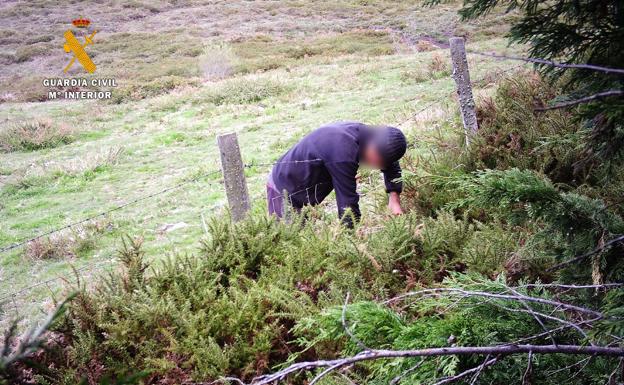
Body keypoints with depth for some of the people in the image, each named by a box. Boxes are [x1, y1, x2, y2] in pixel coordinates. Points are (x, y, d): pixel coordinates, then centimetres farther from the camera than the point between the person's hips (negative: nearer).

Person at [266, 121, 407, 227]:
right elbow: (348, 201, -31)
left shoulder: (363, 132, -9)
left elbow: (391, 164, 8)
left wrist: (394, 198, -2)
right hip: (284, 190, -9)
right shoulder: (343, 153, -36)